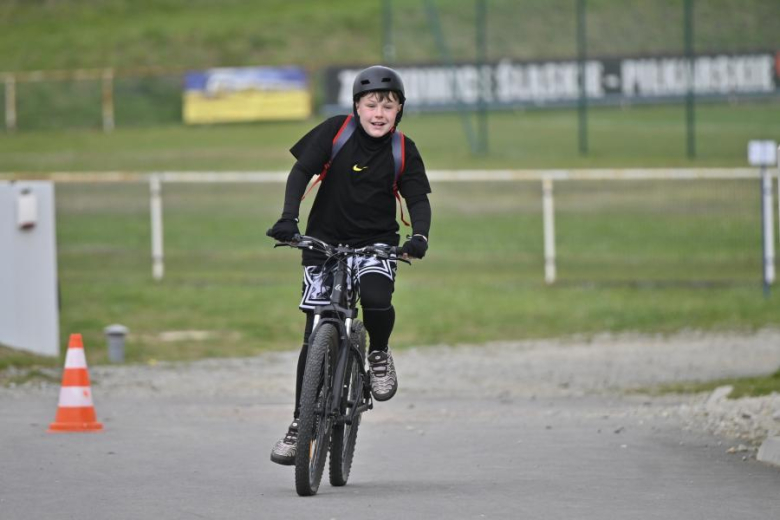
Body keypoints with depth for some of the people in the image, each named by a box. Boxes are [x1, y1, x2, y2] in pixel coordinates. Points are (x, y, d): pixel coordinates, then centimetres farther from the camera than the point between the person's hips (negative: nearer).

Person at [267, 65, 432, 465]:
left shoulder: (403, 151, -5)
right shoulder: (335, 132, -8)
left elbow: (418, 199, -8)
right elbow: (302, 172, -13)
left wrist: (419, 236, -28)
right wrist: (288, 218, -28)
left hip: (376, 244, 0)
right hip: (325, 240, 0)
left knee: (377, 300, -32)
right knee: (316, 337, -2)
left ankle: (379, 354, 2)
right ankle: (300, 424, 9)